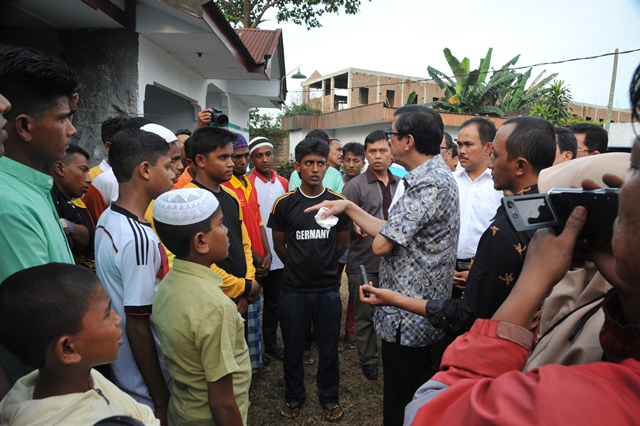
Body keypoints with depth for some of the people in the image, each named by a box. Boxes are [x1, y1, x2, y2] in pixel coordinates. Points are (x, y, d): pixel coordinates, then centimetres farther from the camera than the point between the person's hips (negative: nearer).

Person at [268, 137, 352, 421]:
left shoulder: (339, 202, -4)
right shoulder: (284, 203, -6)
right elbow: (279, 246, 6)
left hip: (328, 289, 1)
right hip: (293, 289, 0)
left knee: (329, 349, 13)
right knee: (293, 349, 14)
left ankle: (329, 397, 35)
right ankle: (294, 396, 37)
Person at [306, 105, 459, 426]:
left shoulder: (430, 184, -23)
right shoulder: (430, 176, 9)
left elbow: (381, 244, -24)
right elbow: (393, 233, 9)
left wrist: (378, 232, -2)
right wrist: (348, 207, 7)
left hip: (407, 317, -10)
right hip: (419, 313, 10)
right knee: (415, 400, 26)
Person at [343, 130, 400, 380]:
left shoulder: (400, 184, 8)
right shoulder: (355, 185, -6)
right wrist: (356, 227, -26)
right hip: (364, 263, -4)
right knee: (365, 314, 7)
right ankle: (368, 360, 27)